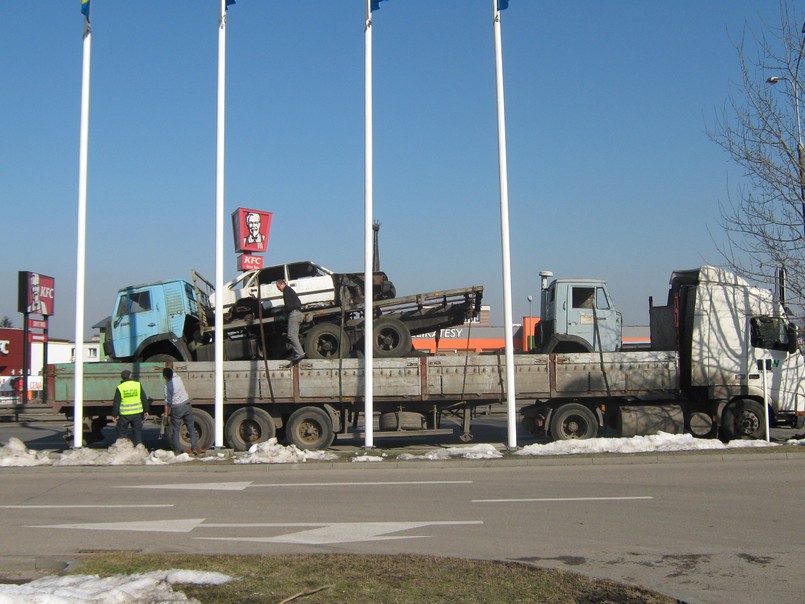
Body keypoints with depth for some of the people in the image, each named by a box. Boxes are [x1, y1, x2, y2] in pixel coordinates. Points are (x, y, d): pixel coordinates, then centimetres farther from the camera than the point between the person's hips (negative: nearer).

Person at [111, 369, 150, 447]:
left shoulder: (120, 387, -4)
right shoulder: (138, 385, 0)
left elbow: (116, 403, -4)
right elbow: (144, 399, 2)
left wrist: (114, 415, 3)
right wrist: (146, 411, 10)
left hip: (124, 414, -1)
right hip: (137, 413, 1)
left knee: (121, 432, 12)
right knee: (137, 432, 10)